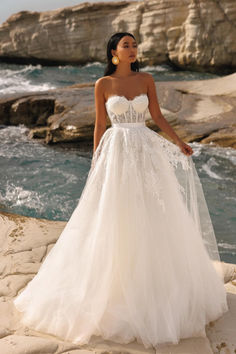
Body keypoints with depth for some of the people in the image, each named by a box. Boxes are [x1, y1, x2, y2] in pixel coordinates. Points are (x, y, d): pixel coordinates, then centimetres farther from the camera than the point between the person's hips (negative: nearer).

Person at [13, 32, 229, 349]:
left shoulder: (146, 79, 6)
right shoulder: (103, 84, 1)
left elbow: (157, 116, 10)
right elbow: (100, 124, 4)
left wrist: (179, 142, 1)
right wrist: (96, 163, 4)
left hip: (146, 153, 2)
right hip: (116, 153, -2)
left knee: (152, 216, 7)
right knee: (114, 219, 2)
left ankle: (153, 278, 25)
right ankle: (115, 282, 16)